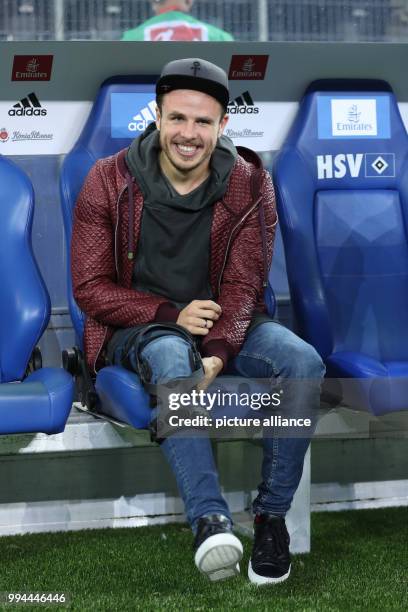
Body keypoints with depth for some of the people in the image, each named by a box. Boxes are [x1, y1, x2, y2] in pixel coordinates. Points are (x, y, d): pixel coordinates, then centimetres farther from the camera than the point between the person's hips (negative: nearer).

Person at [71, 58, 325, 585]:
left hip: (221, 323, 3)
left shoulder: (249, 186, -3)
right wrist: (172, 315, -20)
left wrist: (219, 352, -29)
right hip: (136, 325, -2)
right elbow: (90, 288, -6)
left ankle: (272, 514, -16)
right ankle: (210, 520, -43)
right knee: (173, 359, -38)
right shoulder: (109, 182, -7)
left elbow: (242, 285, -9)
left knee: (304, 363, -25)